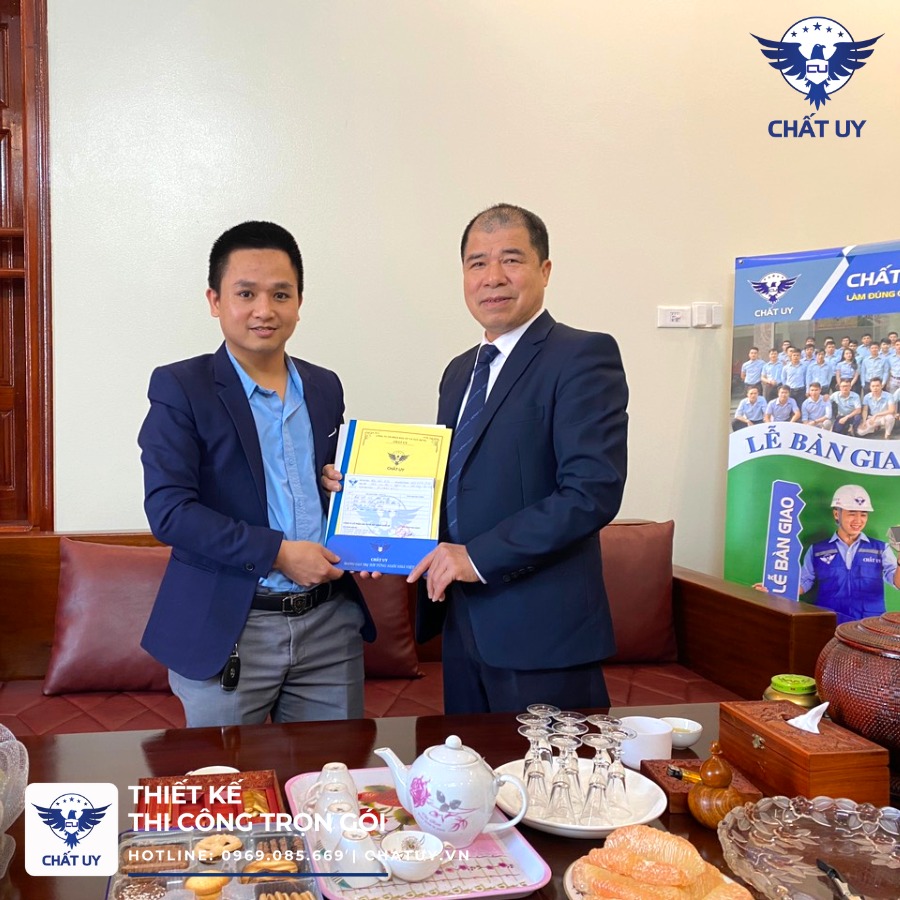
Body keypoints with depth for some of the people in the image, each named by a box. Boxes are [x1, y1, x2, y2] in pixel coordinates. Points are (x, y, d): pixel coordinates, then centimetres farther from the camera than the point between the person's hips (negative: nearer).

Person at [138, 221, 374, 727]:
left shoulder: (325, 388, 9)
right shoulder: (180, 388, -6)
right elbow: (168, 510, -14)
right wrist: (278, 553, -18)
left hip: (330, 626, 5)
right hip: (226, 631, -4)